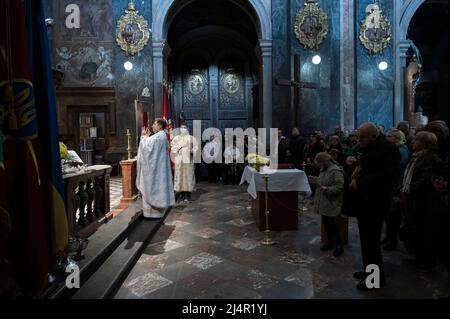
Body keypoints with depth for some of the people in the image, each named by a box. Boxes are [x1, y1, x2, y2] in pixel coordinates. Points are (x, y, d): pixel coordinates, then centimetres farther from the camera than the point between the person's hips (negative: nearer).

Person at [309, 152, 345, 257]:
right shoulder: (323, 170, 11)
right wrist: (316, 180, 8)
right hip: (323, 203, 9)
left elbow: (339, 187, -22)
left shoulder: (336, 171, -17)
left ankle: (339, 246, 10)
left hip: (331, 204, -9)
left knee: (331, 223, -4)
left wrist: (328, 189, -34)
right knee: (326, 223, 14)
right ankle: (330, 242, 29)